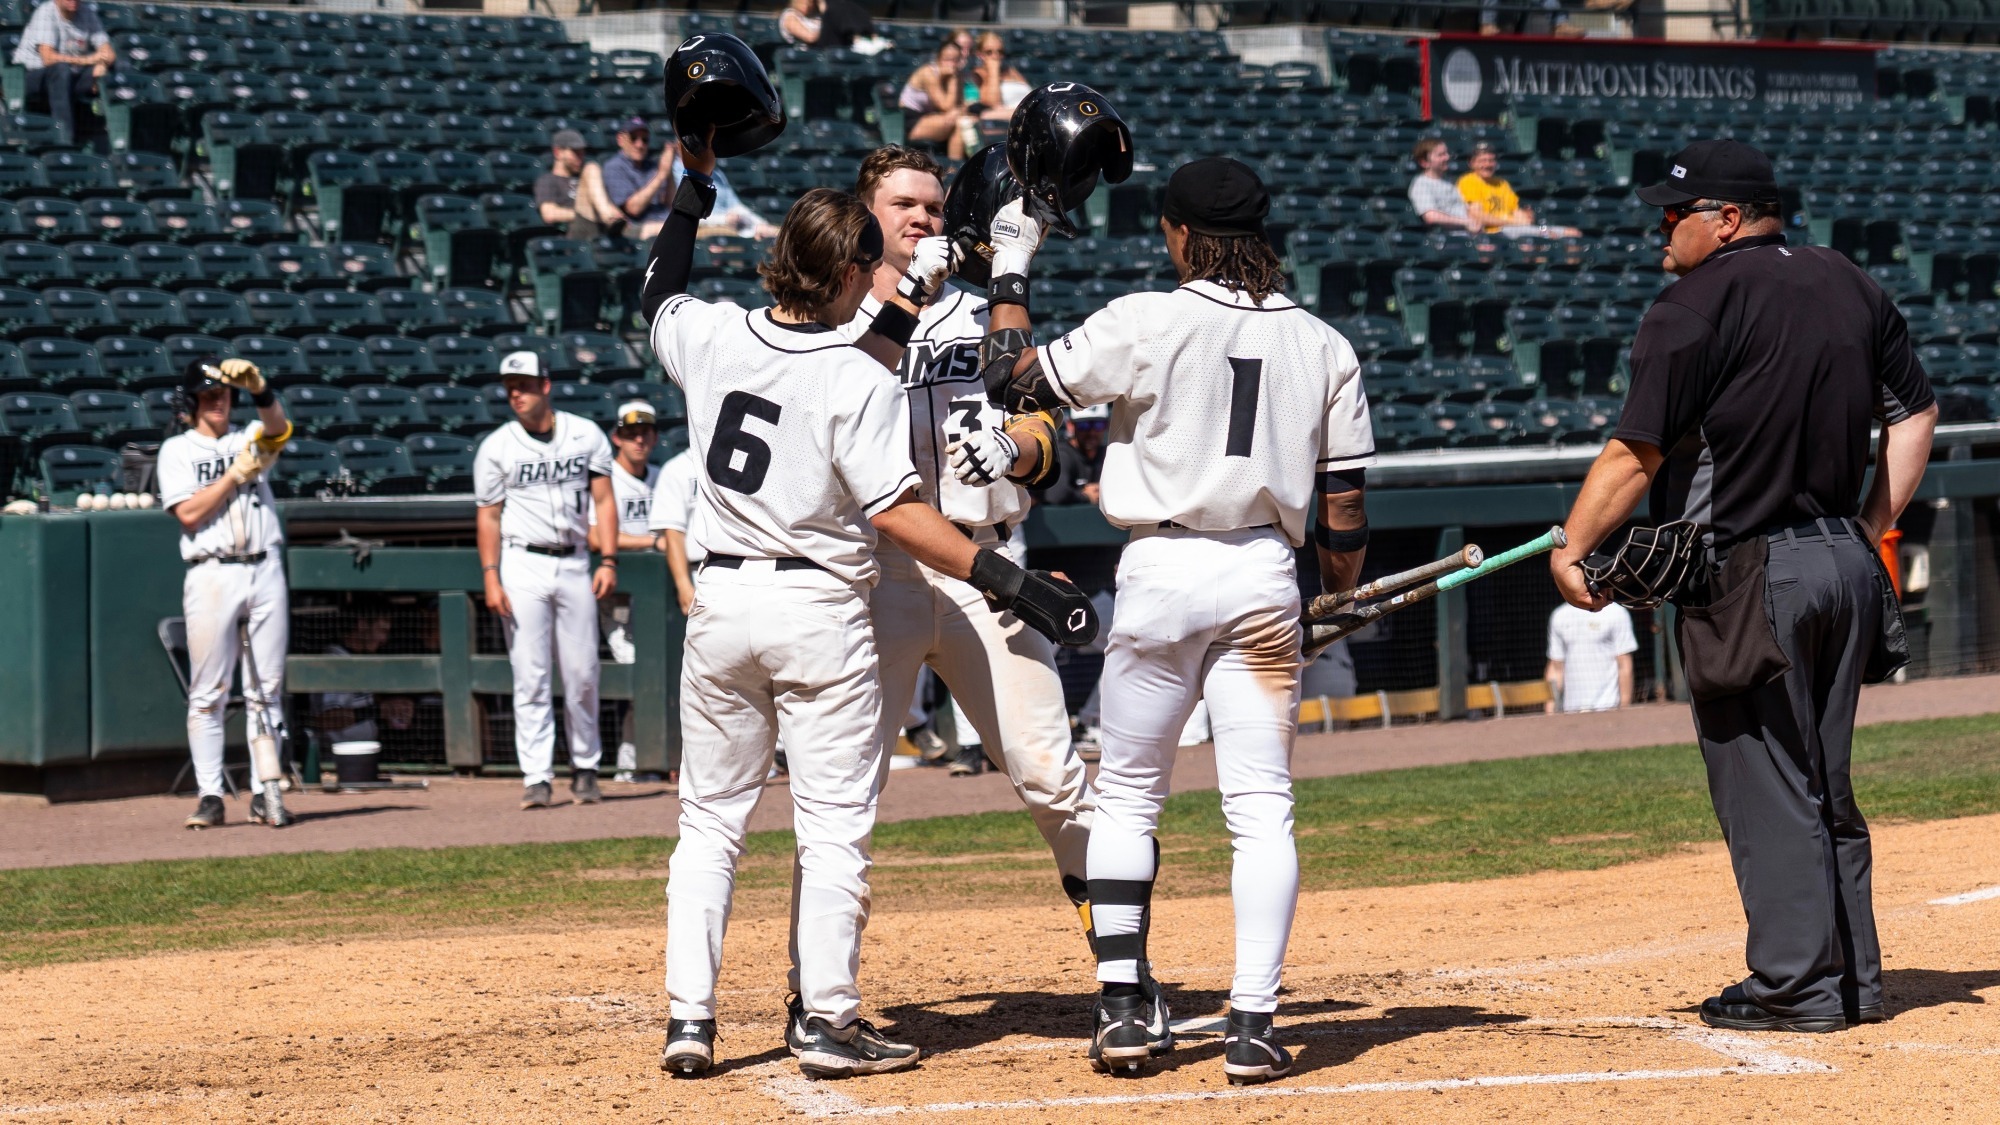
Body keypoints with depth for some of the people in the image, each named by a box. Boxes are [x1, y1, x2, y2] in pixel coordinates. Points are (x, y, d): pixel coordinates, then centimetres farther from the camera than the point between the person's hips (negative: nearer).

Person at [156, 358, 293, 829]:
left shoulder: (251, 439, 14)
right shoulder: (177, 450, 8)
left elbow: (278, 425, -9)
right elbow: (189, 512, -6)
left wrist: (259, 389, -28)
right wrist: (236, 475, -9)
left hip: (265, 572, 3)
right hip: (211, 575, -3)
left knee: (267, 688, 3)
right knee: (208, 692, -3)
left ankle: (265, 793, 6)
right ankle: (210, 796, -2)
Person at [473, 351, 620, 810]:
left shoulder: (586, 436, 7)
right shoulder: (496, 447, 3)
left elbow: (603, 500, 6)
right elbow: (489, 516, 3)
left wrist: (608, 560, -5)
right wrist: (491, 578, -7)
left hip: (575, 565, 1)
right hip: (523, 567, -1)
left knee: (582, 673, 3)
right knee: (531, 675, -5)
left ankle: (585, 766, 18)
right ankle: (536, 777, -4)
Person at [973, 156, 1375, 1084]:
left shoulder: (1148, 323, -7)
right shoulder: (1323, 347, 4)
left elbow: (1011, 379, -2)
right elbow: (1344, 502, 7)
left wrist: (1009, 271, 9)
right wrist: (1339, 608, 20)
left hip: (1163, 570, -2)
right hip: (1264, 576, 2)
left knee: (1126, 793, 11)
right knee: (1261, 807, 2)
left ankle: (1122, 1007, 9)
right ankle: (1252, 1023, -4)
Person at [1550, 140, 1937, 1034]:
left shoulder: (1697, 305, -12)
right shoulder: (1851, 287, 11)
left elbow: (1638, 454, -14)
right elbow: (1914, 413, 17)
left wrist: (1572, 549, -4)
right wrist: (1869, 531, 17)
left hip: (1749, 574, -7)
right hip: (1847, 567, 7)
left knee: (1764, 787, -1)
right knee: (1825, 784, 15)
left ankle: (1797, 985, 0)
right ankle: (1852, 978, 17)